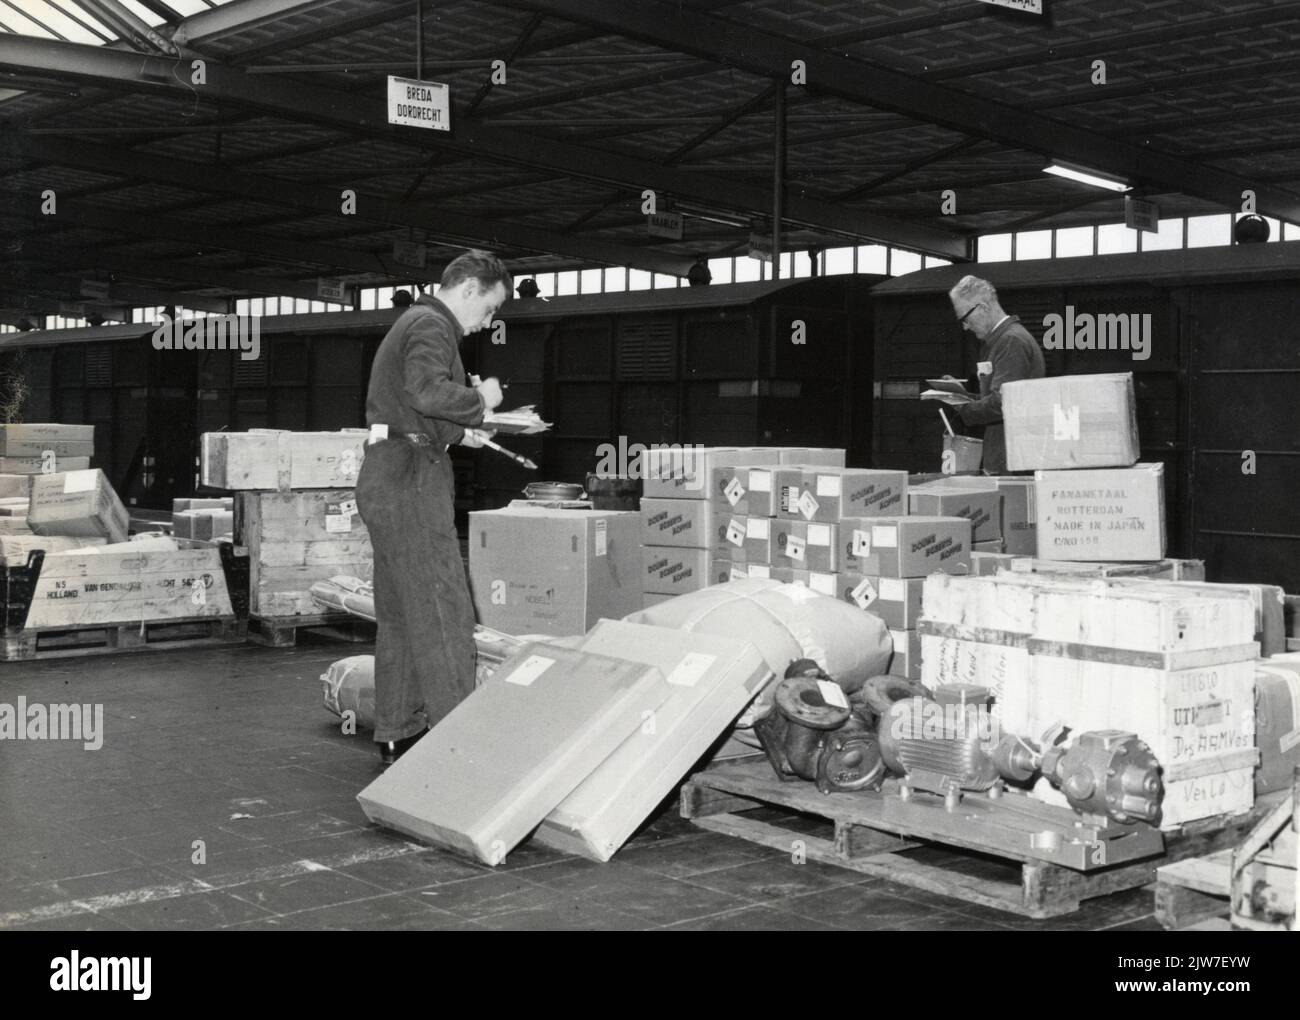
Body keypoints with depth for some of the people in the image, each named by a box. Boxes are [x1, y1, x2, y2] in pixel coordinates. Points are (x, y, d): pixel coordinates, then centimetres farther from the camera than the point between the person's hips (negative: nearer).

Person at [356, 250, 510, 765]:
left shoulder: (412, 323, 24)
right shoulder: (432, 325, -9)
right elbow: (427, 390, -27)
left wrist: (457, 431, 18)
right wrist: (479, 399, -12)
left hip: (386, 477, 11)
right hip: (411, 479, -11)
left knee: (398, 614, 13)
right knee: (443, 612, -10)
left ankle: (397, 733, 19)